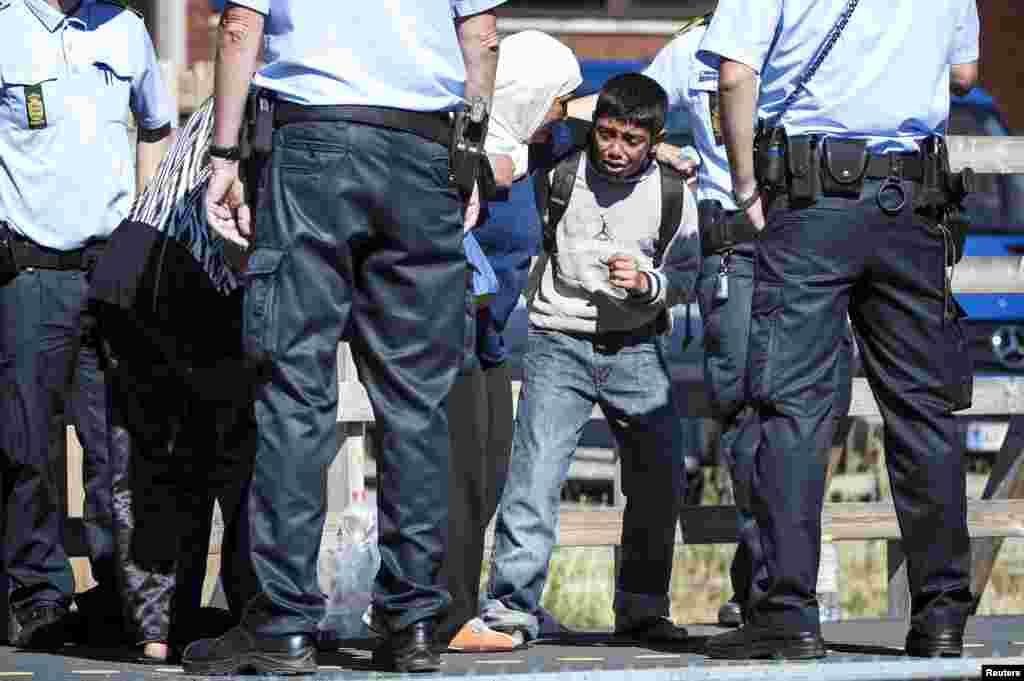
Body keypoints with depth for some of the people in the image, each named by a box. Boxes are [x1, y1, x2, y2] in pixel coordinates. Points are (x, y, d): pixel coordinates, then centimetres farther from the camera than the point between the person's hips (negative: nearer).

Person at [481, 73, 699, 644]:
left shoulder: (673, 195, -1)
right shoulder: (561, 177, -2)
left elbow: (687, 276, 3)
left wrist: (647, 282, -14)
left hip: (637, 348, 2)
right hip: (560, 342, -2)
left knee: (660, 478, 2)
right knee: (535, 472, -14)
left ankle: (642, 607, 17)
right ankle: (512, 607, -14)